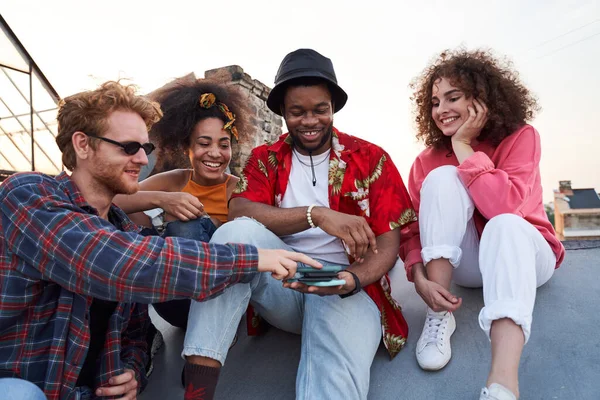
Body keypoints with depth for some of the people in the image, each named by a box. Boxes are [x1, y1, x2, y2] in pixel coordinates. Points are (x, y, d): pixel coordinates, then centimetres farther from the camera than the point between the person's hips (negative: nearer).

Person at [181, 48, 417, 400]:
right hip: (281, 283, 2)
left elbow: (388, 242, -2)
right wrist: (316, 215, -25)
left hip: (345, 287, -1)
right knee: (238, 231, -29)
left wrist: (351, 280, -23)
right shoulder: (265, 159, 9)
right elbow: (239, 213, -11)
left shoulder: (371, 158, 5)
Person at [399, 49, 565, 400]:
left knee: (504, 225, -38)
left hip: (523, 252, -1)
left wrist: (462, 144, -24)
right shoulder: (428, 160, -6)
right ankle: (439, 316, -23)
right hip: (465, 261, 2)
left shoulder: (520, 137, -13)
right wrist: (421, 280, -29)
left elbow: (503, 206, -31)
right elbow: (413, 230, -11)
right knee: (443, 178, -24)